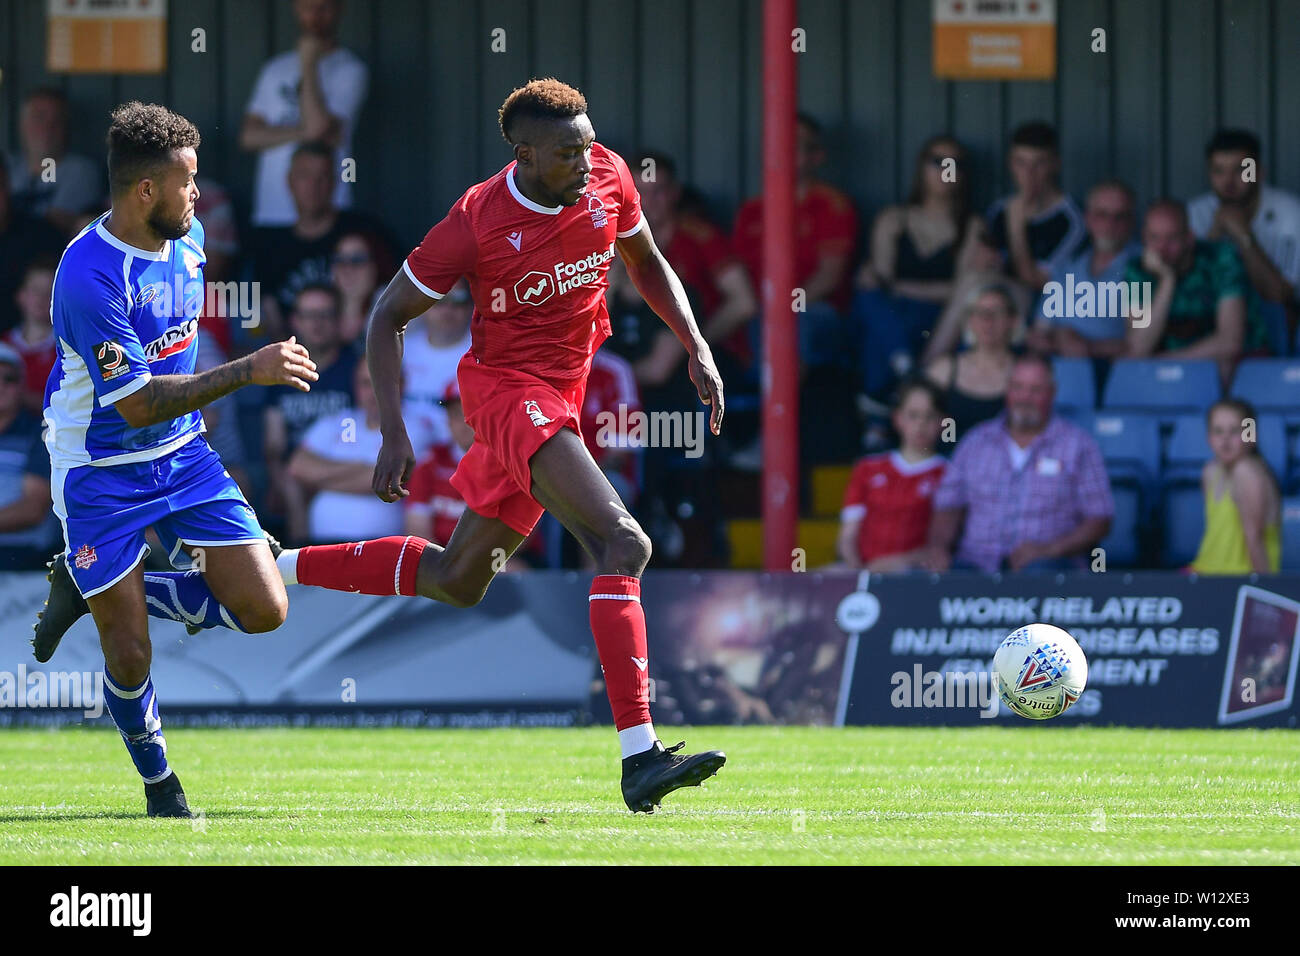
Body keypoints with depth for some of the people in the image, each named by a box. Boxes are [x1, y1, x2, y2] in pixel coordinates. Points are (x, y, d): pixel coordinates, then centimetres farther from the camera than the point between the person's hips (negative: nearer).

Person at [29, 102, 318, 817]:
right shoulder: (89, 275, -27)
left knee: (264, 610, -3)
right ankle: (157, 777, 24)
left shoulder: (187, 238, -2)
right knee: (129, 657, -6)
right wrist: (247, 371, -31)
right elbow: (137, 404, -28)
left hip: (181, 455, 7)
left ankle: (91, 592, 15)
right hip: (101, 474, -7)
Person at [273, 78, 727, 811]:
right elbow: (390, 317, -8)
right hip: (508, 389, -8)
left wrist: (697, 347, 5)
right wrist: (395, 435, -15)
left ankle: (279, 567, 34)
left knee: (457, 580, 18)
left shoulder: (609, 177, -3)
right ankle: (640, 755, -31)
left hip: (563, 398, 8)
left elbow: (647, 263, 17)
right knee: (624, 543, -25)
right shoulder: (478, 221, -18)